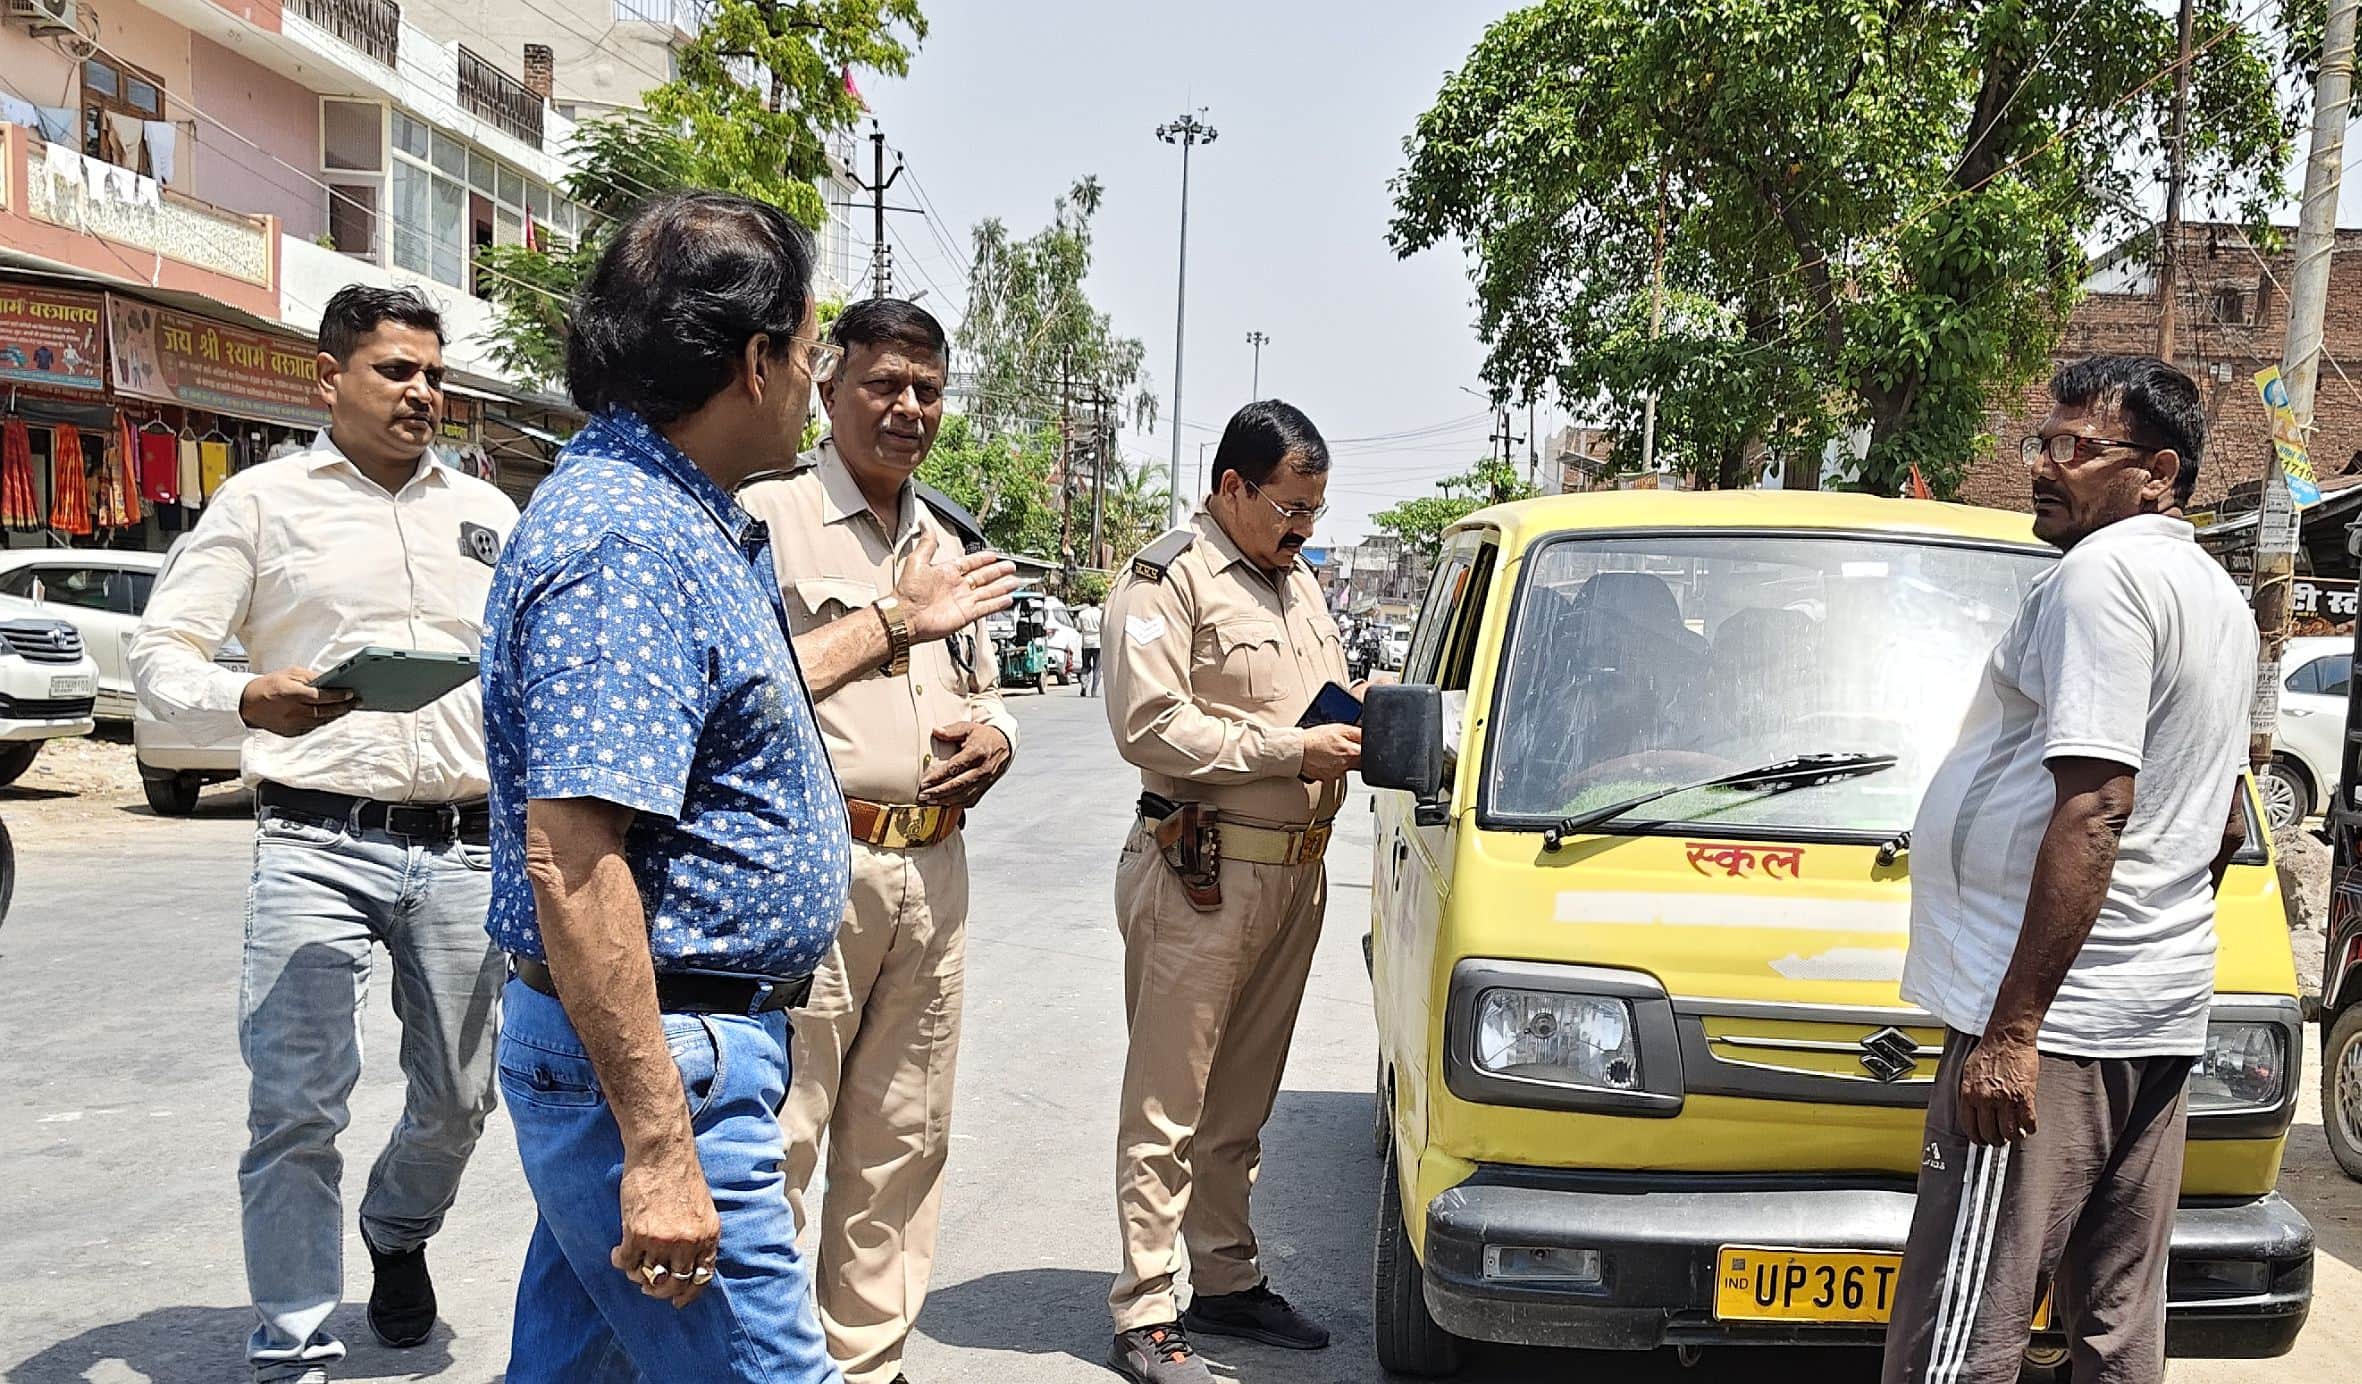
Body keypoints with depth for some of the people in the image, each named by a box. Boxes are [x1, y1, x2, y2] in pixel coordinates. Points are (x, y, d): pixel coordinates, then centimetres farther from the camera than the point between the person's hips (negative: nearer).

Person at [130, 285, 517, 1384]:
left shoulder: (486, 512, 15)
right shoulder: (264, 500, 4)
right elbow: (161, 655, -1)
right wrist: (252, 700, -22)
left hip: (464, 847, 4)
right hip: (318, 844, -3)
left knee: (459, 1096, 12)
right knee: (296, 1108, -6)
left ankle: (398, 1234, 42)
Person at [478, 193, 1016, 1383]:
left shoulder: (681, 519, 12)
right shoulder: (623, 539, -21)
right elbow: (572, 861, -28)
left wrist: (895, 622, 38)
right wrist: (659, 1146, -28)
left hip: (662, 1045, 11)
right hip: (655, 1061, -11)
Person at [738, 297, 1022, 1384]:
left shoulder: (944, 549, 20)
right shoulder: (767, 519, -4)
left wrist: (995, 736, 5)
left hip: (931, 874, 7)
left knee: (903, 1141, 13)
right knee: (778, 1144, -6)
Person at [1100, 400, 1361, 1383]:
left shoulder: (1298, 581, 19)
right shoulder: (1168, 581, -8)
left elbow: (1329, 698, 30)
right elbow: (1149, 725, -18)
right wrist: (1295, 750, -17)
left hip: (1294, 874, 8)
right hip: (1199, 876, -8)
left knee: (1242, 1104, 16)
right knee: (1168, 1107, -2)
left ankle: (1227, 1282, 28)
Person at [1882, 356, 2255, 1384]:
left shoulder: (2103, 572, -12)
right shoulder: (2220, 597, 20)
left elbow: (2094, 810, -20)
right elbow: (2222, 826, 28)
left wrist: (2012, 1027, -21)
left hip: (2054, 1014, -10)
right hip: (2166, 1016, 11)